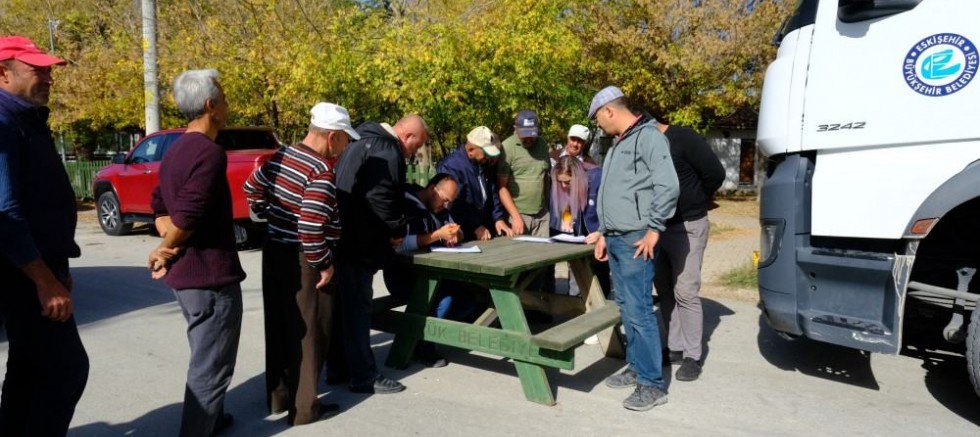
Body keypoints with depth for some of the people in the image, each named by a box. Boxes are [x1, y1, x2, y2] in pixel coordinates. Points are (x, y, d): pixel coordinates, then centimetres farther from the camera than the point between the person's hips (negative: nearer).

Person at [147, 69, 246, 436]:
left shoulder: (176, 150, 12)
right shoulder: (210, 152, -19)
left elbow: (159, 206, 16)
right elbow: (187, 216, -25)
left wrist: (169, 246, 2)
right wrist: (164, 251, -8)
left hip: (186, 272, 10)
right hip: (210, 275, -10)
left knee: (203, 359, 24)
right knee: (211, 367, 1)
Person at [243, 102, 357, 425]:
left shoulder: (281, 156, 5)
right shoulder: (320, 172, -22)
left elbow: (252, 188, 17)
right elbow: (311, 227, -28)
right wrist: (324, 265, -17)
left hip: (275, 251, 9)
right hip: (302, 261, -9)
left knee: (279, 327, 18)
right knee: (307, 333, 4)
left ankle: (278, 397, 31)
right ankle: (303, 407, 14)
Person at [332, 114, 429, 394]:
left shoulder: (364, 141, 18)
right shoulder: (387, 152, -14)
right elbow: (380, 197, -24)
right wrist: (397, 231, -9)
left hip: (343, 236, 10)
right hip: (358, 242, -10)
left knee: (344, 304, 17)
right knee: (358, 307, -3)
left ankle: (338, 366, 27)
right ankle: (364, 376, 7)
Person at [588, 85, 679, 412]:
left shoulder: (648, 136, -10)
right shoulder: (617, 145, 19)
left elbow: (668, 186, -17)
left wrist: (654, 229, -17)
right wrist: (604, 234, 19)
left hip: (636, 240, -10)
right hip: (616, 239, 10)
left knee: (639, 310, -7)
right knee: (626, 307, 14)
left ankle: (653, 384, 1)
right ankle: (636, 368, 25)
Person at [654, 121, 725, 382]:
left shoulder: (682, 138, -13)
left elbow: (715, 174, -13)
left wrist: (695, 203, 0)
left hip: (687, 227, -7)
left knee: (685, 293, -7)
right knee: (665, 292, 10)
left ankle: (692, 357, 2)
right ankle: (675, 348, 20)